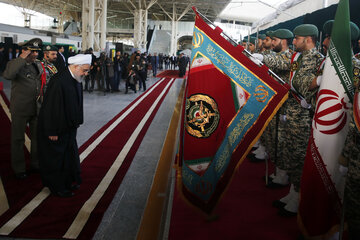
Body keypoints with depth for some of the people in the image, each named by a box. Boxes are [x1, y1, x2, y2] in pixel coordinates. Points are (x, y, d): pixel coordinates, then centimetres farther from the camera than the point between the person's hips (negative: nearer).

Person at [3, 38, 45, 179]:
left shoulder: (38, 64, 7)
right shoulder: (14, 64, -10)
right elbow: (7, 75, -33)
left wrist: (41, 94, 7)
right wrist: (22, 58, -30)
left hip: (36, 107, 6)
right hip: (20, 109, -5)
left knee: (37, 137, 14)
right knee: (18, 139, 8)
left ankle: (36, 164, 30)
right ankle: (19, 169, 20)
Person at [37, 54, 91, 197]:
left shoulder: (77, 81, 2)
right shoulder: (59, 81, -26)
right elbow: (51, 108, -25)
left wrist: (77, 123, 13)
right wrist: (52, 131, -22)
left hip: (69, 127, 9)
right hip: (56, 129, -9)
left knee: (70, 155, 19)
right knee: (55, 158, 7)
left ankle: (69, 181, 36)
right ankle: (57, 188, 23)